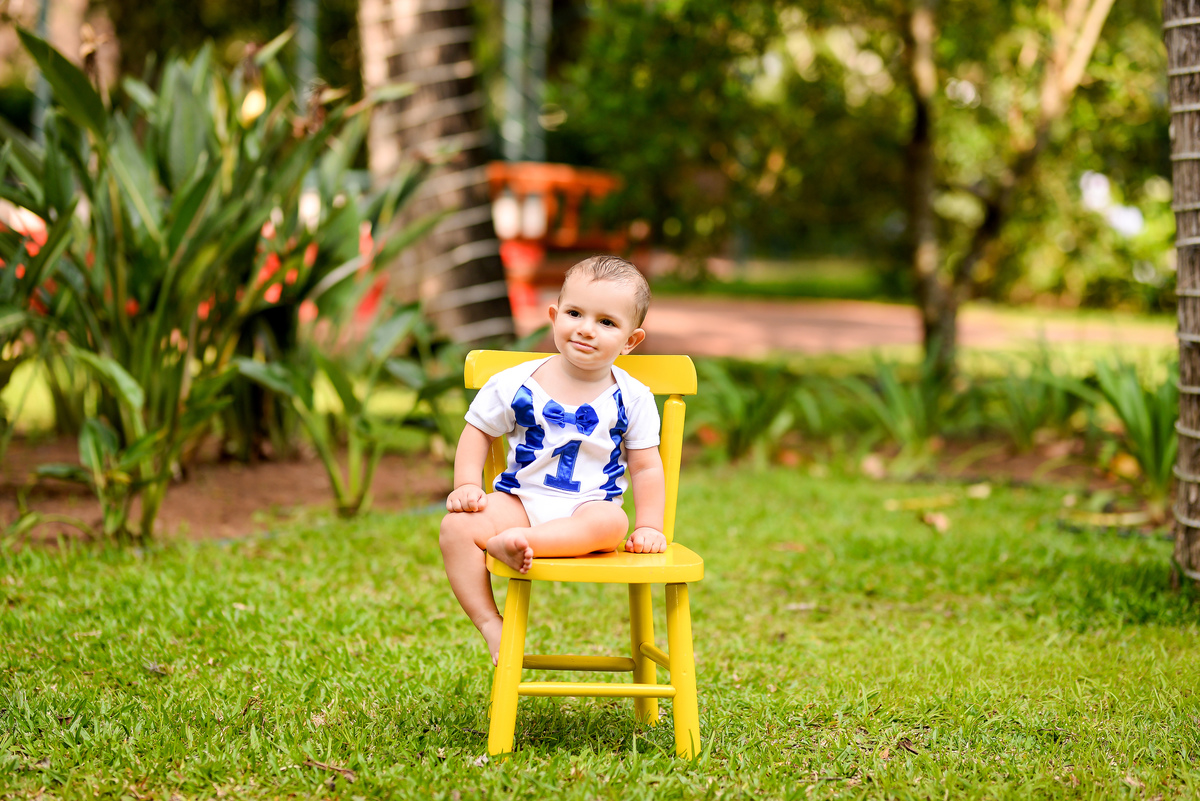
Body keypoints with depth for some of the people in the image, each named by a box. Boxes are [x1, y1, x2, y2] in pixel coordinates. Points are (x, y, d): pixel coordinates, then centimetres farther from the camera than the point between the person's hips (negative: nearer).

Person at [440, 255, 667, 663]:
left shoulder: (632, 398, 1)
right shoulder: (515, 384, 1)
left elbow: (646, 467, 6)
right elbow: (478, 431, 11)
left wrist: (649, 527, -4)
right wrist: (467, 485, -3)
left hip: (589, 506, -1)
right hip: (519, 500, 1)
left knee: (611, 522, -36)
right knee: (458, 526, -27)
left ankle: (511, 542, -41)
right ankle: (490, 624, -22)